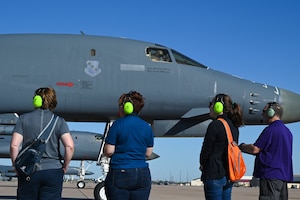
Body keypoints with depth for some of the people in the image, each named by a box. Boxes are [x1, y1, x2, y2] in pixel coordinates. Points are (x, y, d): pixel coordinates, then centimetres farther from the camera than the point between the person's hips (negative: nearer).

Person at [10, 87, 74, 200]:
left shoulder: (24, 119, 1)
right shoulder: (59, 121, 1)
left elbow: (14, 145, -7)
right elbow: (69, 146, -11)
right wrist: (65, 166, 3)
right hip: (53, 172, 0)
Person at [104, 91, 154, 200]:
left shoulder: (118, 124, -6)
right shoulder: (147, 127, 7)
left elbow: (109, 151, -7)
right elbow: (148, 153, 12)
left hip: (119, 174, -4)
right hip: (142, 175, 4)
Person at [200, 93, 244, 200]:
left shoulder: (215, 125, -14)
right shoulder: (234, 126, 10)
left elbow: (206, 149, -11)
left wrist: (202, 164, 9)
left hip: (214, 175, -8)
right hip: (228, 175, 8)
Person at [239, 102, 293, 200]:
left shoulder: (271, 130, -12)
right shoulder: (287, 131, 18)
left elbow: (255, 149, -14)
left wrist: (242, 146, 5)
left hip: (271, 175, -10)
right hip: (284, 175, 10)